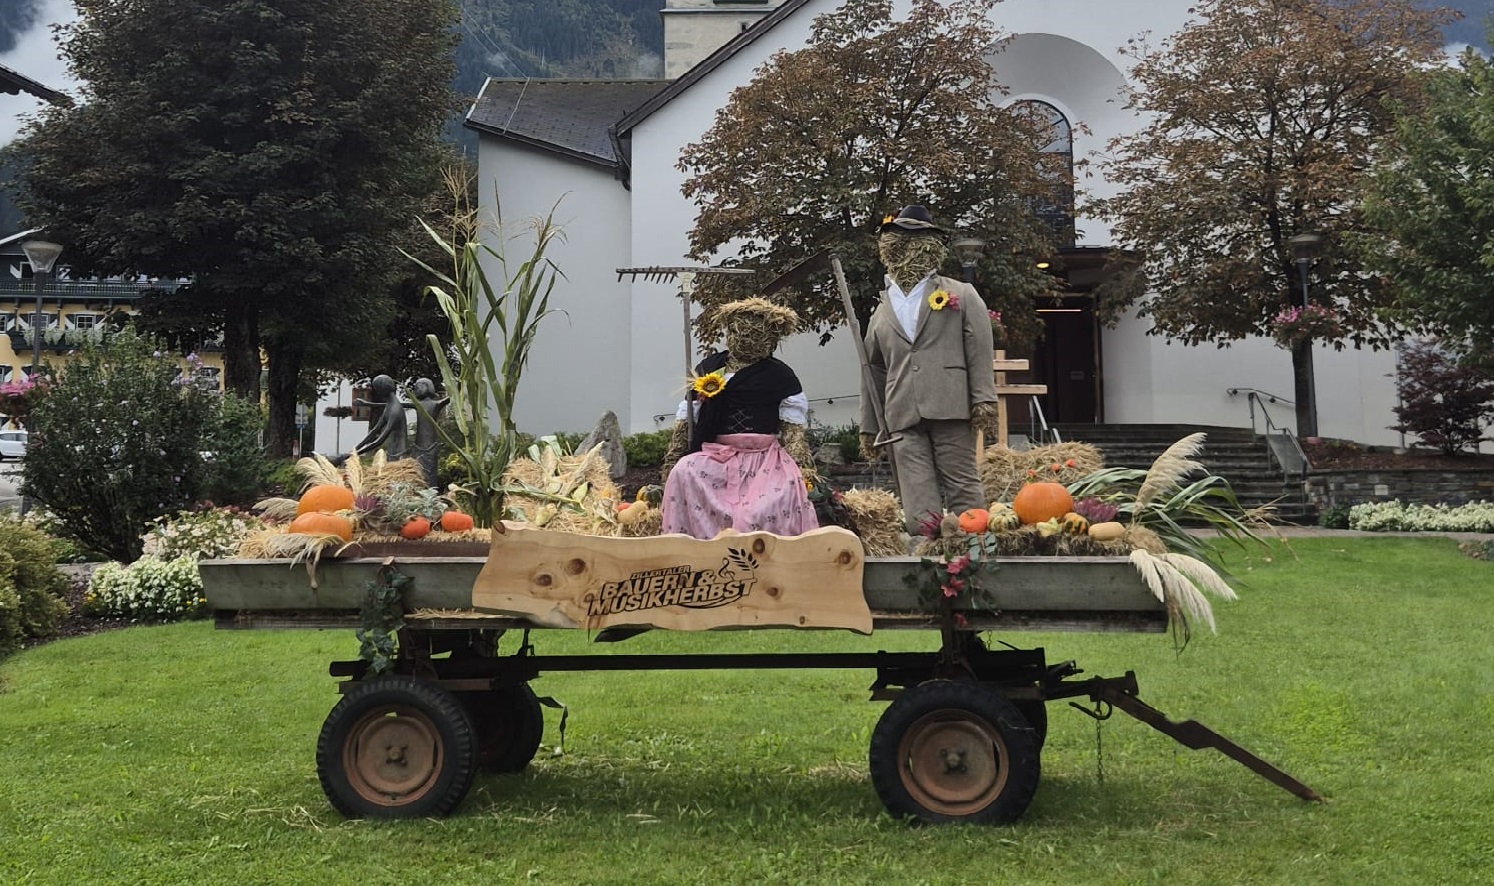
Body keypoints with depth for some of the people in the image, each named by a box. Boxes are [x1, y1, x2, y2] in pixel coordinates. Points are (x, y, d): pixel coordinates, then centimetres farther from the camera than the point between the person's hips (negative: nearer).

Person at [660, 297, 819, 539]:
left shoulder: (781, 376, 5)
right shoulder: (708, 369, 10)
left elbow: (793, 430, 3)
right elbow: (686, 419, 10)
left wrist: (800, 468, -10)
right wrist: (673, 459, 0)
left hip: (766, 464, -2)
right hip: (715, 459, 2)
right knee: (683, 472, -26)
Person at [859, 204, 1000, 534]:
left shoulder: (961, 296, 12)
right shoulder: (882, 311, 20)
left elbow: (980, 352, 3)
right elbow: (873, 370, 21)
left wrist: (984, 400, -9)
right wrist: (868, 427, 19)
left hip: (950, 407, -3)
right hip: (903, 417, 3)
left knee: (962, 486, -2)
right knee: (917, 503, -4)